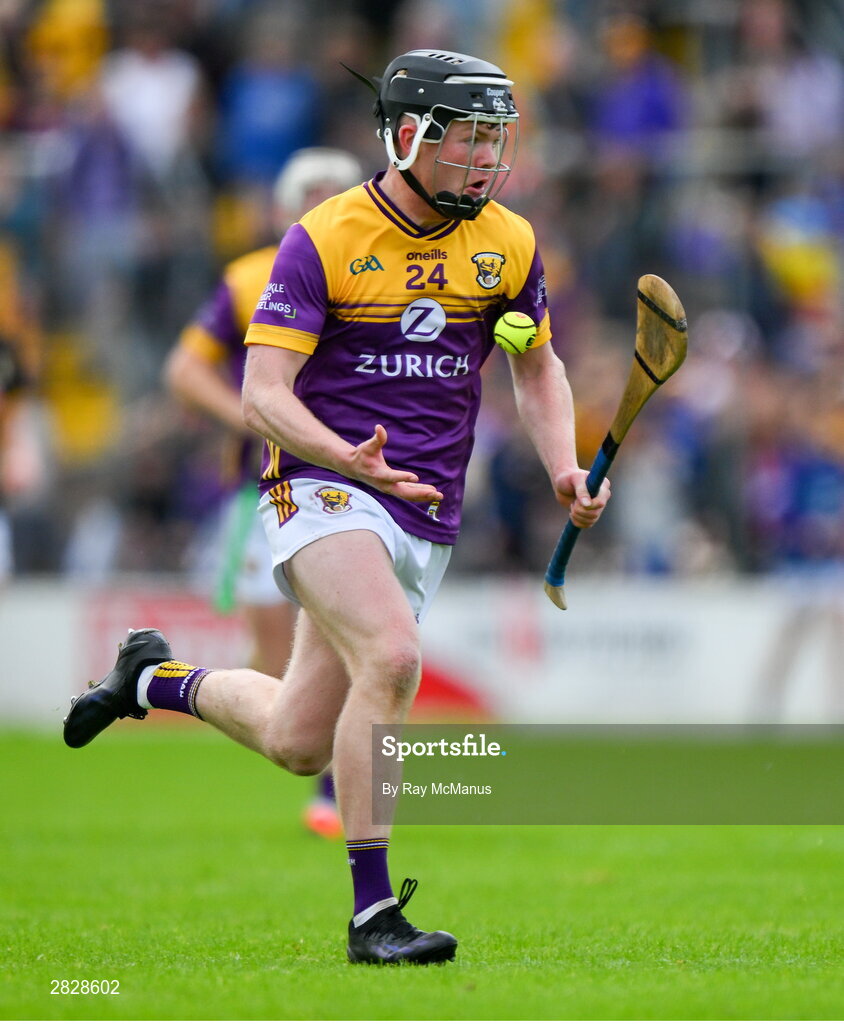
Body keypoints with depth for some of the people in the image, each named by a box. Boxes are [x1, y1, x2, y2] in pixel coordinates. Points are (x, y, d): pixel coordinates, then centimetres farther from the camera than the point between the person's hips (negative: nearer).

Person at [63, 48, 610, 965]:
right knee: (392, 657, -31)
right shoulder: (324, 240, -10)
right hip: (321, 488, -6)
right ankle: (372, 914, -25)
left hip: (425, 516, 6)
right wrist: (348, 460, -33)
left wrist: (564, 468, 1)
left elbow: (537, 368, 20)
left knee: (298, 744, 10)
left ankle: (158, 677, 40)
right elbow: (263, 392, -15)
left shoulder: (506, 243, 4)